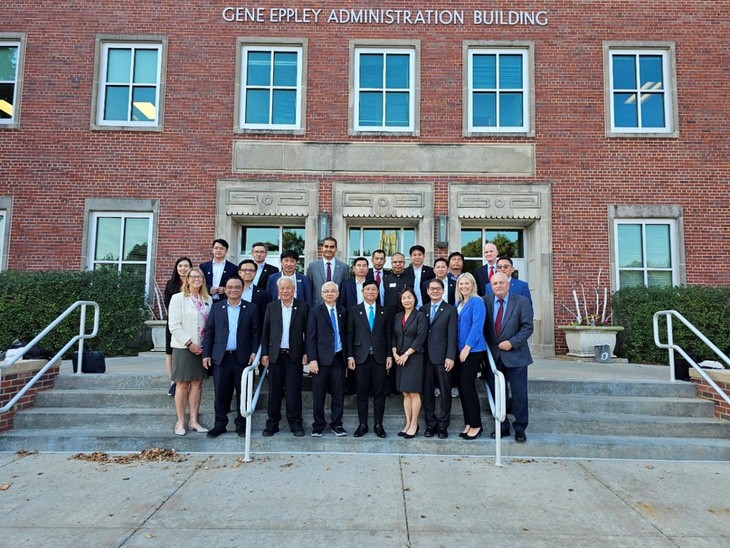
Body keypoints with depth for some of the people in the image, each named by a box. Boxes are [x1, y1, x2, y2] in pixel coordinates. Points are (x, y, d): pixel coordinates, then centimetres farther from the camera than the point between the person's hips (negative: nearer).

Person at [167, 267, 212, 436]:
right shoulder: (178, 298, -3)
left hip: (202, 348, 4)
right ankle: (180, 422, 13)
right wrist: (190, 343, -14)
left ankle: (194, 420, 16)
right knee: (182, 384, 2)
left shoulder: (208, 300, 9)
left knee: (197, 383, 8)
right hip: (183, 347, -4)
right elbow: (174, 326, -9)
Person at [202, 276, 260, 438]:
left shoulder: (251, 308, 5)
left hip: (242, 357, -1)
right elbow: (209, 331, 6)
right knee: (221, 393, 5)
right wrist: (206, 354, 0)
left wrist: (254, 352, -7)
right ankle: (220, 424, 18)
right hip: (221, 357, 1)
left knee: (243, 393, 6)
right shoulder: (216, 307, 8)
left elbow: (255, 332, 3)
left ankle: (241, 425, 18)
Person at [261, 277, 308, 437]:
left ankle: (295, 423, 12)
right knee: (274, 391, 7)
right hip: (275, 355, 2)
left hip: (294, 355, -2)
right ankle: (272, 424, 18)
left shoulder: (302, 307, 2)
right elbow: (265, 332, 7)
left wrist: (306, 352, -3)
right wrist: (264, 353, 2)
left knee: (294, 390, 1)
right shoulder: (271, 307, 7)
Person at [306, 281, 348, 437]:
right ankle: (318, 425, 20)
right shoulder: (315, 312, 0)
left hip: (339, 358, 3)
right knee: (319, 394, 5)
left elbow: (345, 334, 11)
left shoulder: (342, 311, 10)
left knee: (338, 393, 7)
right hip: (322, 359, -3)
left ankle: (337, 424, 20)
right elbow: (310, 337, -3)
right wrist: (312, 359, -10)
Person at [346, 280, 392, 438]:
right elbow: (349, 335, 2)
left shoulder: (384, 312, 10)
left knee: (379, 392, 4)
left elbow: (388, 335, 8)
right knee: (362, 392, 4)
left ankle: (378, 425, 14)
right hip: (361, 357, -1)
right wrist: (350, 356, -4)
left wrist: (389, 355, 2)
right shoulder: (354, 311, 5)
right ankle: (362, 424, 15)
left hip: (379, 357, 1)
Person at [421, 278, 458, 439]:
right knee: (427, 391, 7)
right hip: (426, 357, 3)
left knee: (445, 391, 2)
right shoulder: (423, 310, 13)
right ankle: (430, 423, 17)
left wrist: (450, 357, -12)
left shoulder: (450, 310, 2)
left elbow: (452, 335, -4)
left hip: (442, 357, -3)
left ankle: (443, 425, 12)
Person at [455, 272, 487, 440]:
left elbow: (477, 326, -16)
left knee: (468, 386, -5)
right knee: (462, 386, 8)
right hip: (460, 350, 7)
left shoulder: (476, 302, -9)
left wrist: (467, 347, -18)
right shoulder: (458, 303, 13)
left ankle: (476, 425, 7)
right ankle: (468, 423, 19)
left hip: (473, 350, -7)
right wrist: (458, 349, 8)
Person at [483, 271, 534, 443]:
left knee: (519, 395, 3)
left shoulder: (522, 302, -4)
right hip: (493, 356, 3)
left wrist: (512, 343, -16)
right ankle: (502, 427, 23)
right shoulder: (485, 302, 2)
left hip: (515, 356, -2)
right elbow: (482, 327, 7)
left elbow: (527, 327, -7)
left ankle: (520, 429, 17)